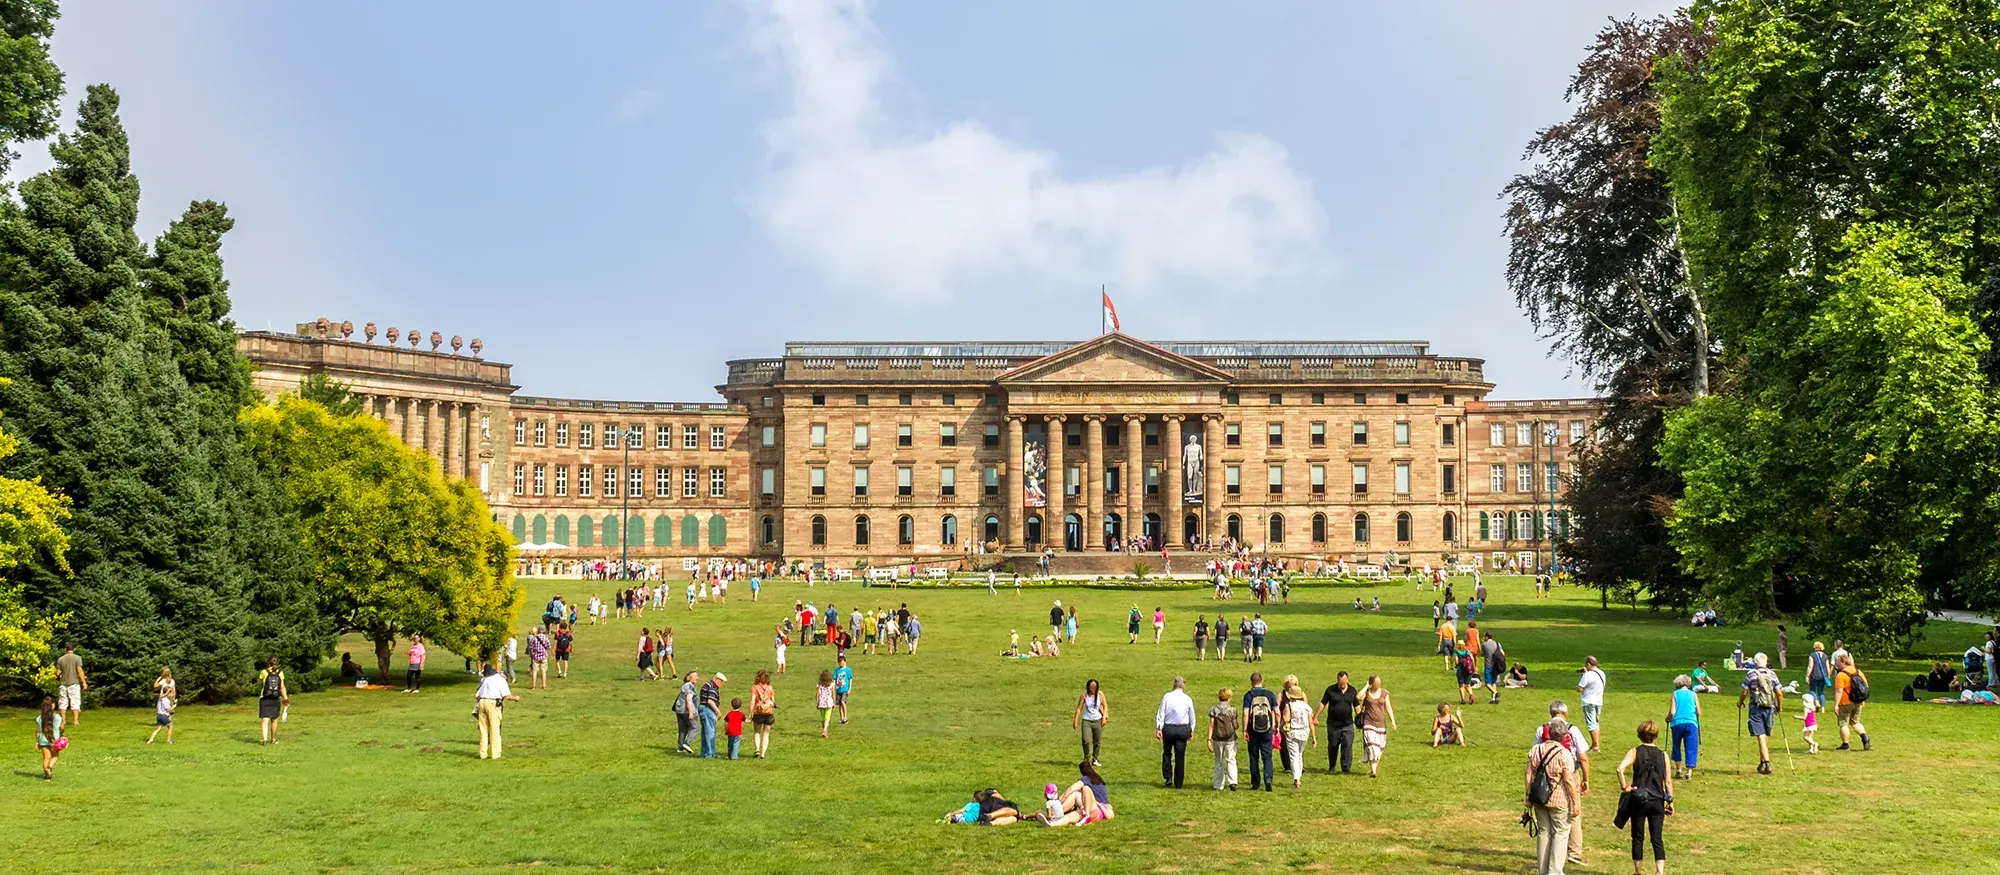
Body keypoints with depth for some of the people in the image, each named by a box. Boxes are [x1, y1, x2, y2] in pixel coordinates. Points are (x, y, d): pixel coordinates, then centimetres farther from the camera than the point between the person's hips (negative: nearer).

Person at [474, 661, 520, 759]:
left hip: (482, 702, 5)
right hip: (493, 703, -5)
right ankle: (495, 754, -1)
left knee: (483, 729, 10)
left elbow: (476, 696, 19)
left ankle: (483, 753, 11)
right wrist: (515, 698, 12)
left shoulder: (484, 680, 25)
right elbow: (506, 696, -4)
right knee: (494, 729, 0)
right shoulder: (501, 680, 7)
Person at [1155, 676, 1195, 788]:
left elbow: (1161, 713, -7)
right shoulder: (1187, 699, -3)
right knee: (1180, 756, 7)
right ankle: (1178, 784, 11)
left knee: (1167, 753, 19)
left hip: (1168, 728, 0)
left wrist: (1158, 728, -3)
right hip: (1183, 729, 0)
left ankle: (1168, 778, 10)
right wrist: (1191, 730, 16)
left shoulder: (1167, 697, -6)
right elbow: (1192, 716, 5)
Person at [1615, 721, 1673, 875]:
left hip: (1639, 800, -1)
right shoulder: (1663, 755, 2)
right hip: (1658, 801, 1)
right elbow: (1668, 781, 2)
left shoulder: (1635, 752, -5)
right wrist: (1670, 801, 11)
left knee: (1638, 837, 11)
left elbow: (1620, 769, -22)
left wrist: (1624, 786, -9)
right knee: (1657, 838, 3)